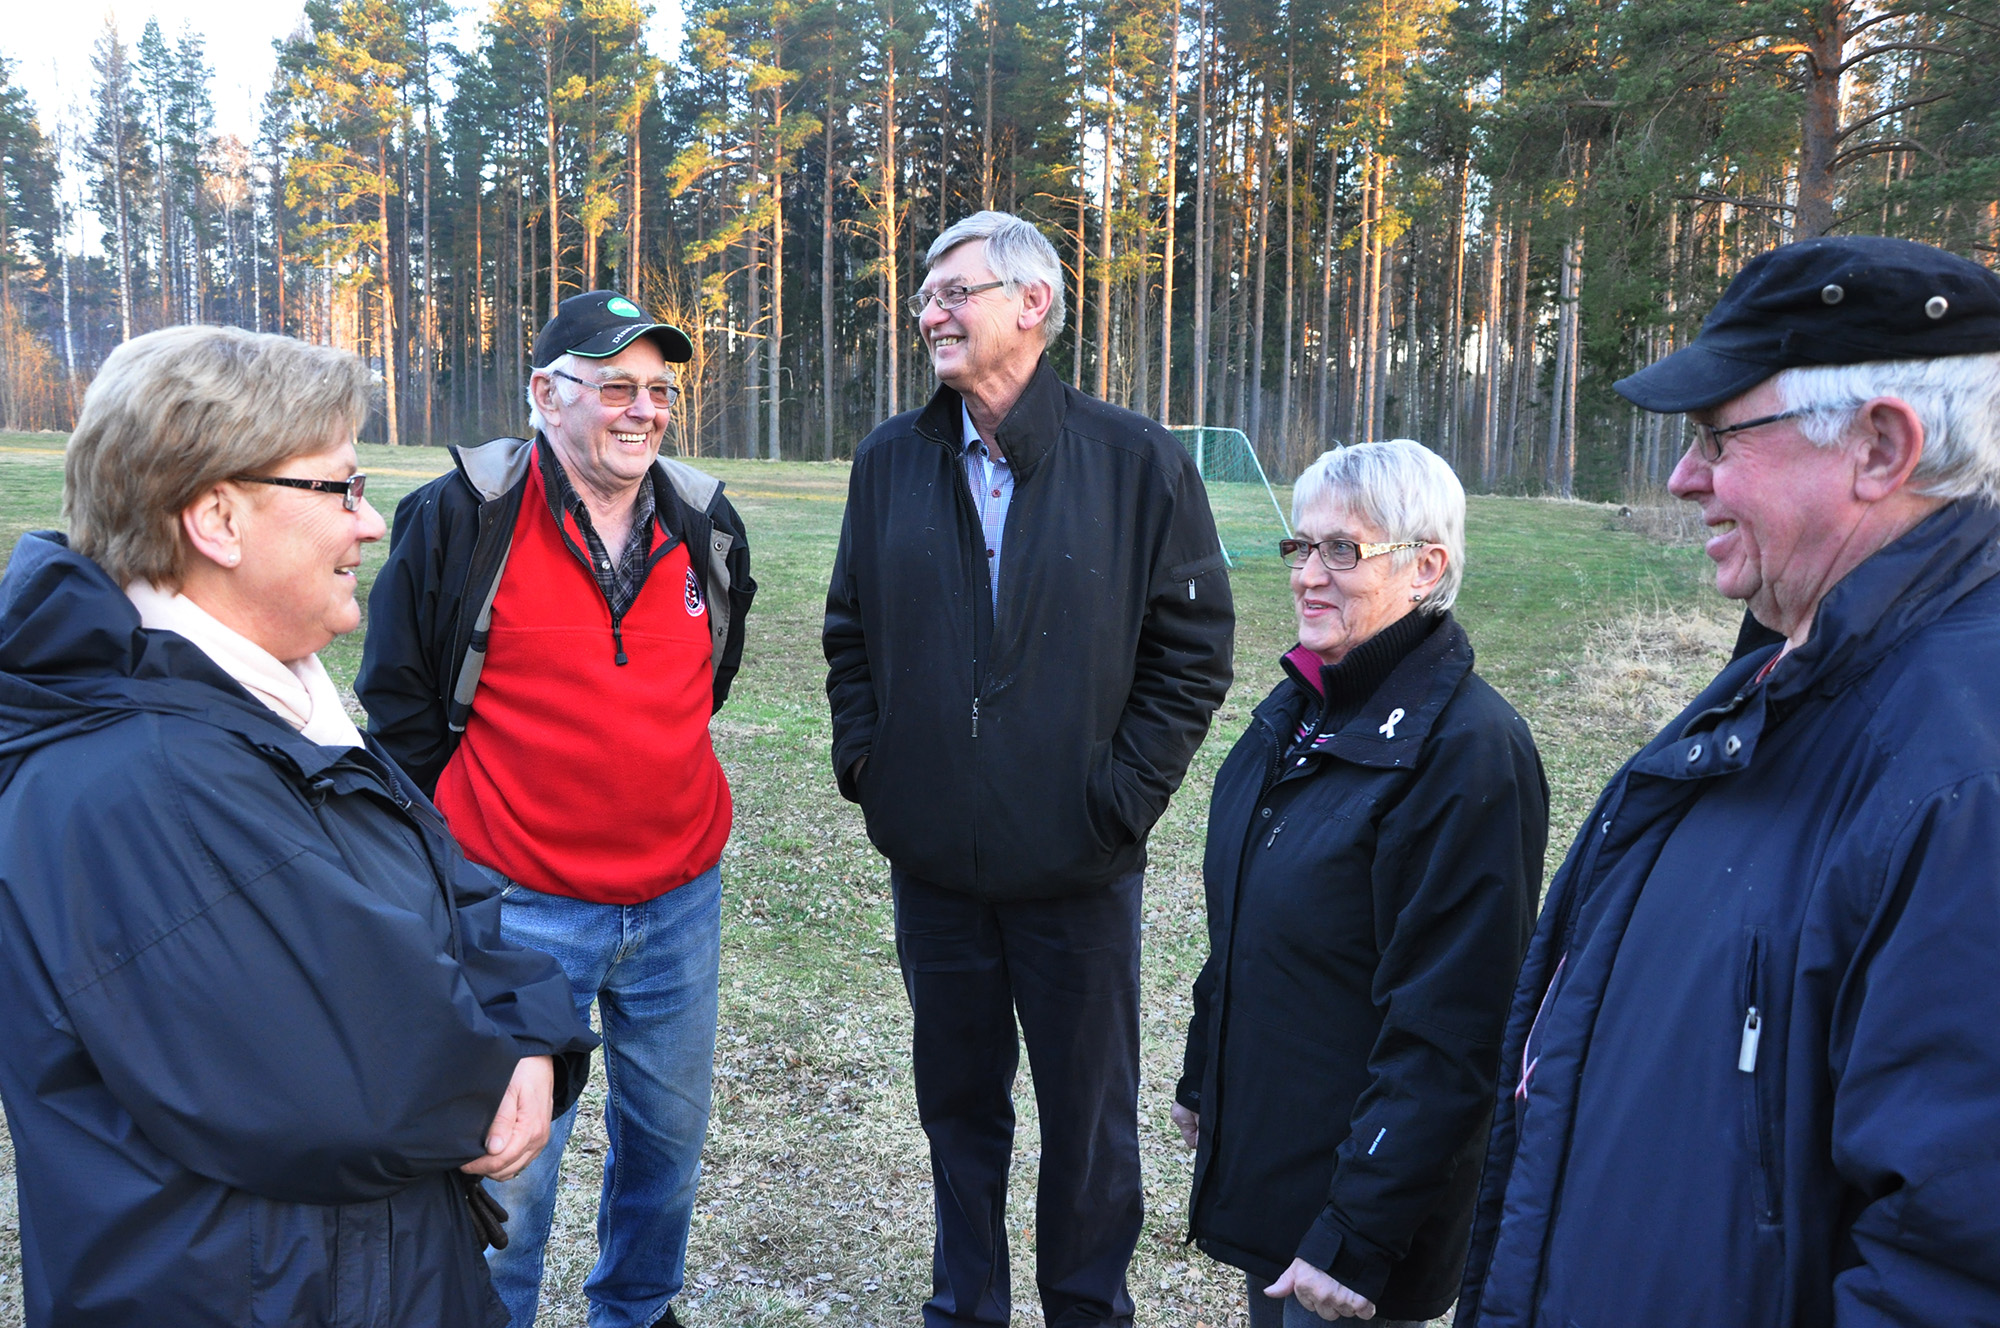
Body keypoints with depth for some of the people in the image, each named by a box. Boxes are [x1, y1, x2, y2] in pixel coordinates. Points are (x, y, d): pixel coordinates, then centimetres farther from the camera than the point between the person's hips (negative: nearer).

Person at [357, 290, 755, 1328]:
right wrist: (461, 831, 4)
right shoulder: (459, 519, -9)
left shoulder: (707, 525, 2)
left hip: (680, 897, 5)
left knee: (669, 1127, 19)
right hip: (522, 907, -4)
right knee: (511, 1162, 4)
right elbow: (398, 699, 1)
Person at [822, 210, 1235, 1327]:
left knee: (1090, 1113, 12)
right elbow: (850, 633, 12)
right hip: (932, 858, 3)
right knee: (959, 1100, 18)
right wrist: (865, 762, 1)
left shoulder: (1138, 461, -7)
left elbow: (1197, 648, -5)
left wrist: (1124, 796, -10)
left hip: (1077, 866, -3)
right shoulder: (891, 462, 4)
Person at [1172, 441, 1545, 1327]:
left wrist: (1360, 1235, -22)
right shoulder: (1299, 708, 3)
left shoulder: (1467, 750, -23)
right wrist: (1202, 1078, 18)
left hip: (1355, 1187, -7)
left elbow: (1446, 1032, -24)